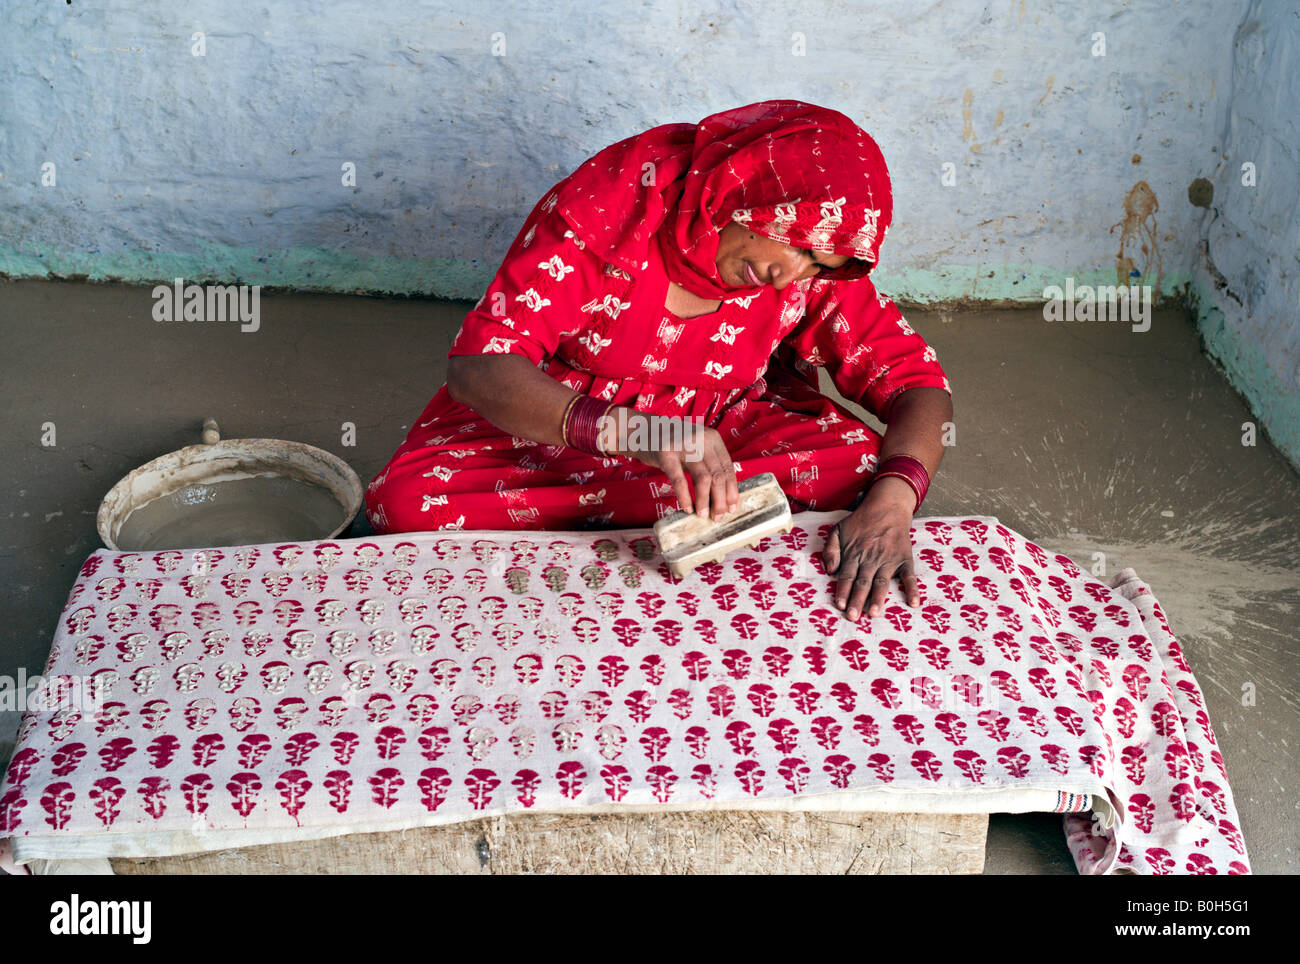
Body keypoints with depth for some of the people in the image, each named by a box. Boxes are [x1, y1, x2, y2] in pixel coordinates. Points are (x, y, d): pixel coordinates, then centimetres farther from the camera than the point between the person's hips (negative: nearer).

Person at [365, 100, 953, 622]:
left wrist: (892, 498, -34)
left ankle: (575, 506, -22)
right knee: (406, 505, -28)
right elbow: (477, 367, -31)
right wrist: (624, 430, -48)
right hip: (549, 417, -2)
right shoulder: (606, 203, -25)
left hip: (718, 423, 3)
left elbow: (916, 381, -12)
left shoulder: (818, 263, -14)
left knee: (860, 459, -26)